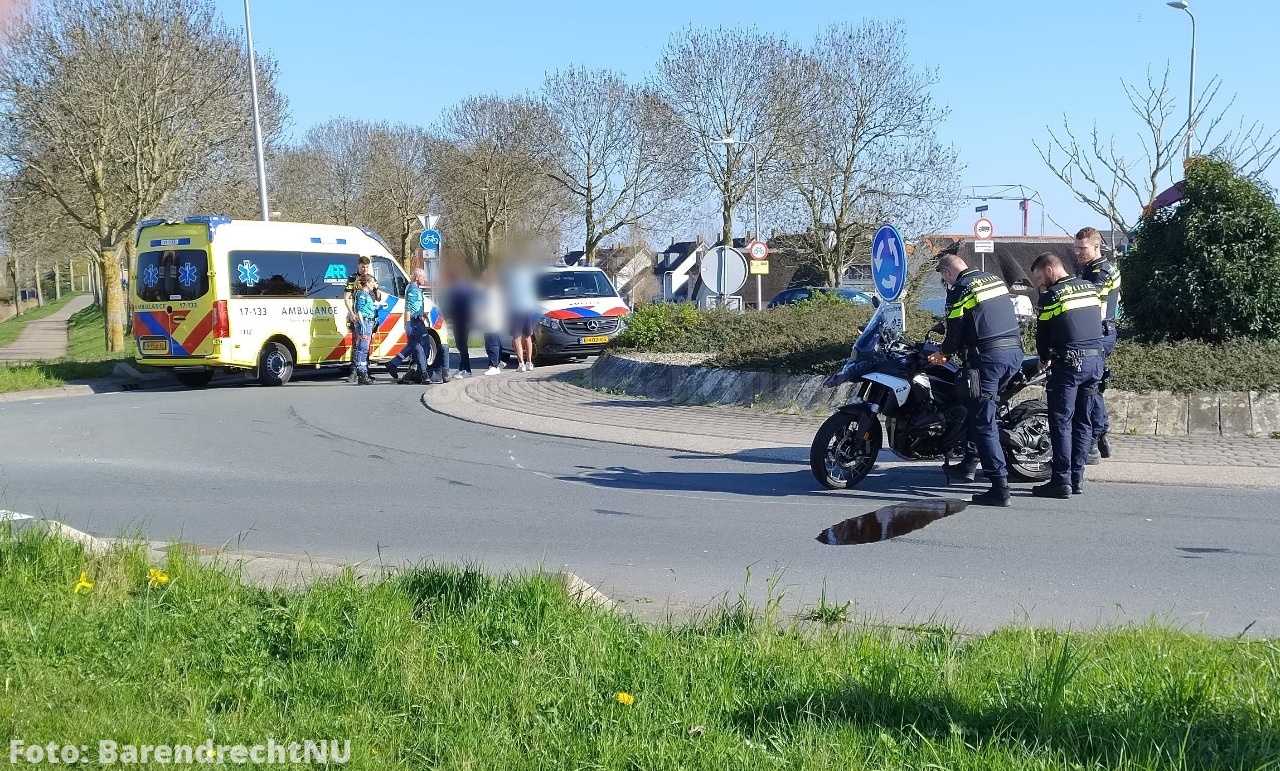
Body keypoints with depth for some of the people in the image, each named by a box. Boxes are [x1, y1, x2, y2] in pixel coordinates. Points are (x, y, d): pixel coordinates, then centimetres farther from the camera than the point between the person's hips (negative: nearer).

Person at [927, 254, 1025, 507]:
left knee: (984, 422, -4)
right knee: (981, 407, 24)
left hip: (988, 357, -8)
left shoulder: (959, 291, -5)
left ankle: (1000, 487, -8)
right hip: (1015, 353, 8)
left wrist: (944, 352, 17)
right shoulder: (995, 279, 17)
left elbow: (955, 332, -4)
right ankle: (971, 459, 21)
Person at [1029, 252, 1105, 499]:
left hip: (1069, 363, -7)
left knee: (1061, 422, -2)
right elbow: (1098, 323, 18)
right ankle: (1077, 478, 13)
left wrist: (1044, 358, 18)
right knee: (1083, 422, 11)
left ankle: (1062, 481, -4)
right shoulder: (1091, 288, 13)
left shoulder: (1051, 296, -6)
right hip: (1095, 360, 7)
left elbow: (1043, 333, 1)